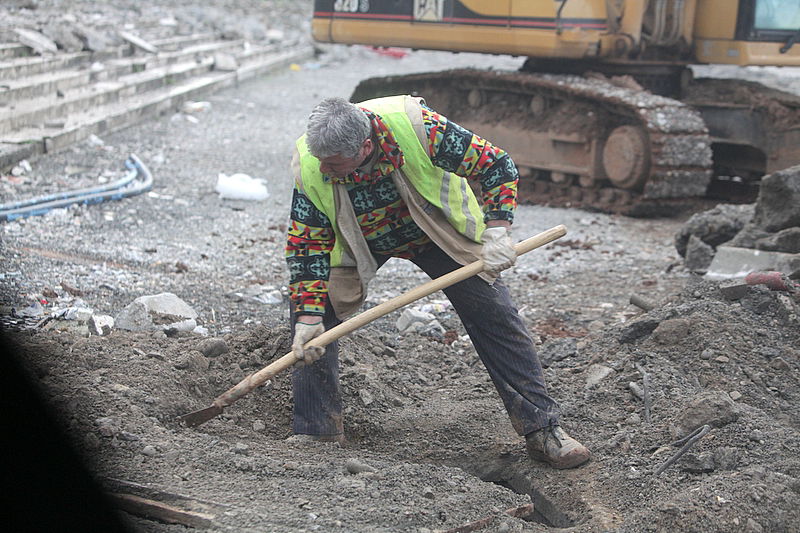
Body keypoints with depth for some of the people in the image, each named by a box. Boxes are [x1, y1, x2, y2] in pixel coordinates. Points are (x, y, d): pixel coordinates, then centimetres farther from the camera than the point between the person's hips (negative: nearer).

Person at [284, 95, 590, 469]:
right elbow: (306, 245, -20)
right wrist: (308, 319, -27)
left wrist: (496, 232, -31)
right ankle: (317, 430, 1)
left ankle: (541, 428, 6)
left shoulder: (417, 126, -37)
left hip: (439, 231, -1)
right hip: (357, 243, 1)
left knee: (495, 316, -6)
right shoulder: (309, 169, -30)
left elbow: (495, 165, -24)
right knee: (309, 314, -14)